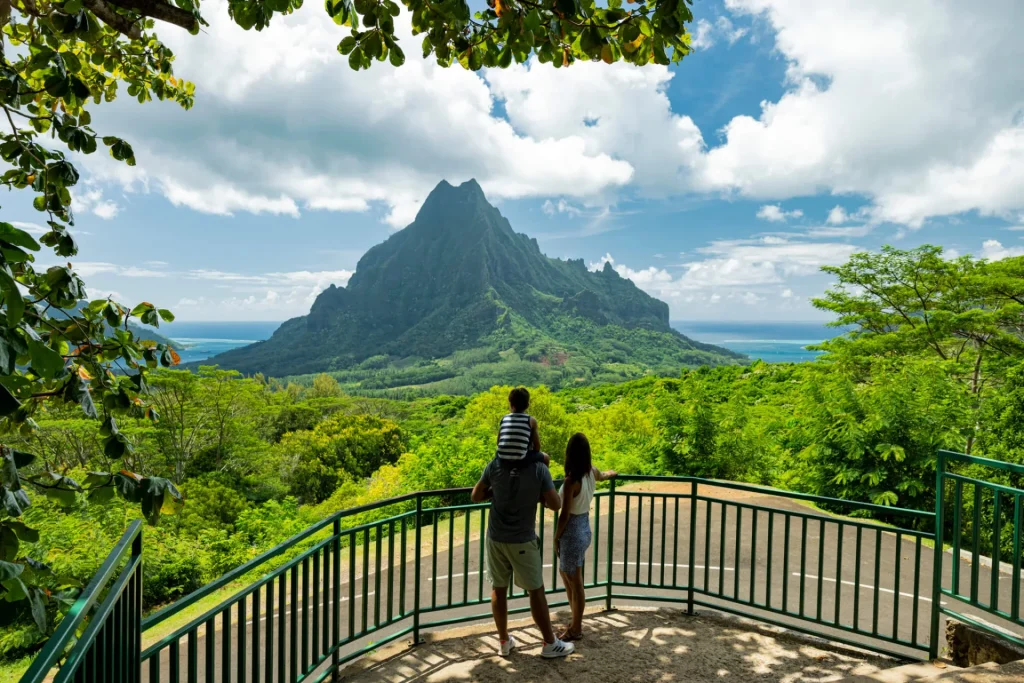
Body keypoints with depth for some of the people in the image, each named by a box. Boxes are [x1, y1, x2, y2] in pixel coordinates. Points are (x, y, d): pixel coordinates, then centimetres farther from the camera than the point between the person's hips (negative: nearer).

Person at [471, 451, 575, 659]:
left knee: (498, 588, 15)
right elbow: (555, 504, -9)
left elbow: (475, 497, 2)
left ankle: (504, 642, 27)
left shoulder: (495, 465, -7)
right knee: (536, 591, 11)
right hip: (523, 541, -2)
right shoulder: (539, 469, -14)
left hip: (496, 538, 3)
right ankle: (550, 644, 23)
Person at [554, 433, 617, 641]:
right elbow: (603, 475, 24)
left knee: (575, 583, 7)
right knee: (565, 574, 24)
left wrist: (556, 538, -5)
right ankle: (576, 622, 35)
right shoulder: (592, 472, -2)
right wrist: (611, 473, 48)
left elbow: (565, 515, -20)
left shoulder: (571, 481, -25)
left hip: (573, 532, -8)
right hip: (584, 529, 8)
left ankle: (576, 629, 22)